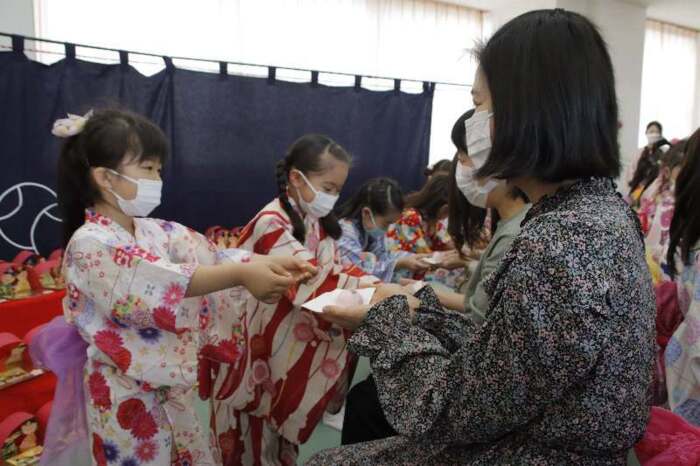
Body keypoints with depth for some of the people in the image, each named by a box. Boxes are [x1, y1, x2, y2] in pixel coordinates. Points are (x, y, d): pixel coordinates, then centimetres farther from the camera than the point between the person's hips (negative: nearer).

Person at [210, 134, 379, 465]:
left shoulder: (319, 222, 7)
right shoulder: (271, 223, -21)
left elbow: (335, 270, 4)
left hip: (300, 345, 7)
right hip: (262, 345, -7)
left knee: (284, 424, 19)